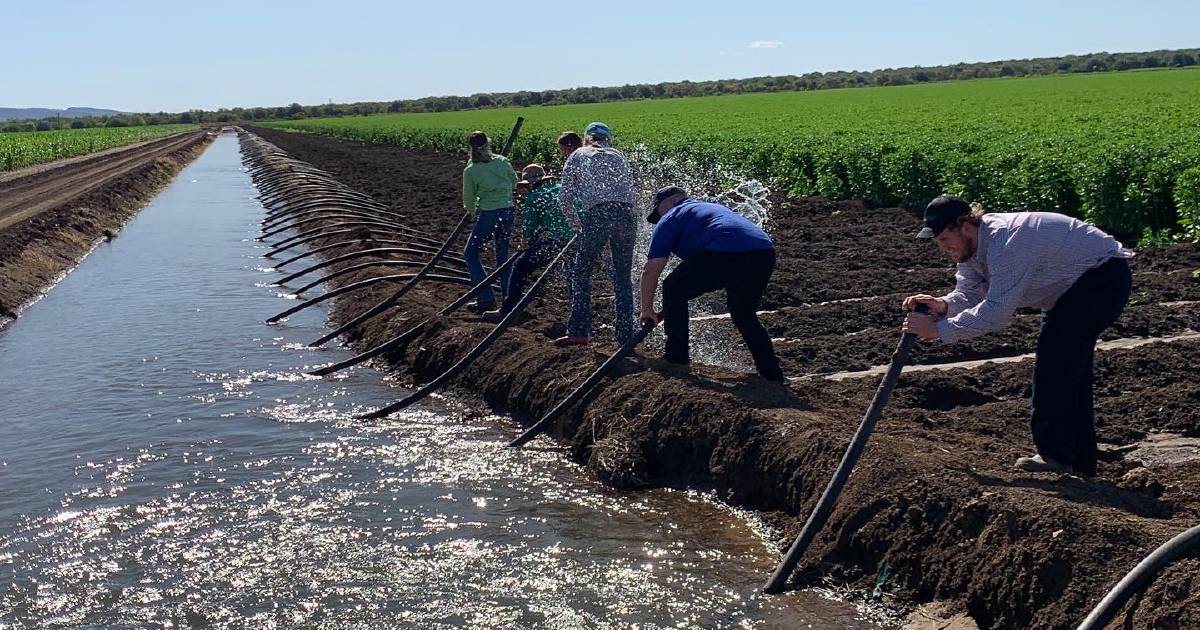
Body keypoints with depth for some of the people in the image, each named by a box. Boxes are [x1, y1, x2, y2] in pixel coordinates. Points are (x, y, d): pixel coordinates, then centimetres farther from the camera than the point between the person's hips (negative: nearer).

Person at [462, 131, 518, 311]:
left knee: (470, 253, 9)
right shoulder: (502, 161, 2)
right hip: (508, 212, 5)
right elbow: (514, 181, 18)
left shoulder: (470, 171, -8)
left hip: (489, 215, -5)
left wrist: (472, 211, 23)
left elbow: (468, 198, 2)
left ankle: (486, 298, 2)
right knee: (503, 256, 18)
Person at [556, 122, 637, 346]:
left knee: (581, 273, 5)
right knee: (623, 278, 11)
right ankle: (625, 335, 11)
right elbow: (630, 191, 19)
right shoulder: (618, 156, 25)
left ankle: (578, 331, -6)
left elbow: (564, 196, 12)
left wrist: (574, 222, 24)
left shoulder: (578, 156, 17)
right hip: (626, 215, 3)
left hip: (597, 216, -3)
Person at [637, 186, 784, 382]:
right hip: (765, 253, 7)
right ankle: (772, 374, 24)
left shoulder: (670, 219, 19)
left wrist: (647, 309, 24)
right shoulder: (715, 207, 41)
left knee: (674, 290, 13)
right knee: (744, 315, 27)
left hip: (725, 253, -7)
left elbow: (651, 270, 14)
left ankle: (676, 358, 13)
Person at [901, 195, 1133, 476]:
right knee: (1070, 367, 13)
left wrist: (939, 329, -36)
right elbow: (968, 295, -5)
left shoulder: (1006, 242, -34)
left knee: (1054, 356, -17)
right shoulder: (971, 244, -2)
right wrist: (942, 305, -27)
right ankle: (1080, 462, 23)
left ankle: (1055, 455, -10)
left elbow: (997, 311, -37)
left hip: (1104, 277, -11)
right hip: (1075, 285, 11)